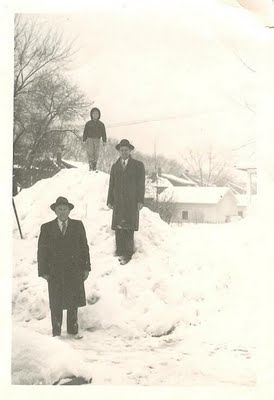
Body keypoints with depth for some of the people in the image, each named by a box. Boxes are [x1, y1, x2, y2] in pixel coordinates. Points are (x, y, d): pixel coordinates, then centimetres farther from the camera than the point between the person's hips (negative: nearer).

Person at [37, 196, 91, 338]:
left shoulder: (78, 225, 5)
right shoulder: (47, 228, 1)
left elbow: (84, 247, 6)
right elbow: (42, 251, 1)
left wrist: (86, 268, 2)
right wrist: (43, 272, -5)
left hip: (74, 270, 1)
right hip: (55, 272, -1)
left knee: (73, 302, 10)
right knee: (56, 304, 6)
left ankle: (73, 330, 24)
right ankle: (56, 332, 18)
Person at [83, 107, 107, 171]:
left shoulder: (101, 124, 11)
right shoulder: (88, 123, 6)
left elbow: (103, 133, 11)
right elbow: (85, 132, 6)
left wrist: (104, 140, 3)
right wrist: (84, 139, -2)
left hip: (97, 140, 2)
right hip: (90, 139, -2)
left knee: (96, 153, 3)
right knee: (90, 152, -13)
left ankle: (94, 166, 11)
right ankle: (91, 164, -17)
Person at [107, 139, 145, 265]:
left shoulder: (138, 165, 9)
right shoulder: (115, 166, 19)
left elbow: (141, 184, 4)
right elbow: (111, 185, 17)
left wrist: (140, 201, -5)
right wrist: (110, 201, 9)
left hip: (131, 202, -3)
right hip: (118, 202, 3)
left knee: (129, 228, -10)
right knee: (118, 228, -3)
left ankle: (128, 254, -7)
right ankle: (120, 252, 0)